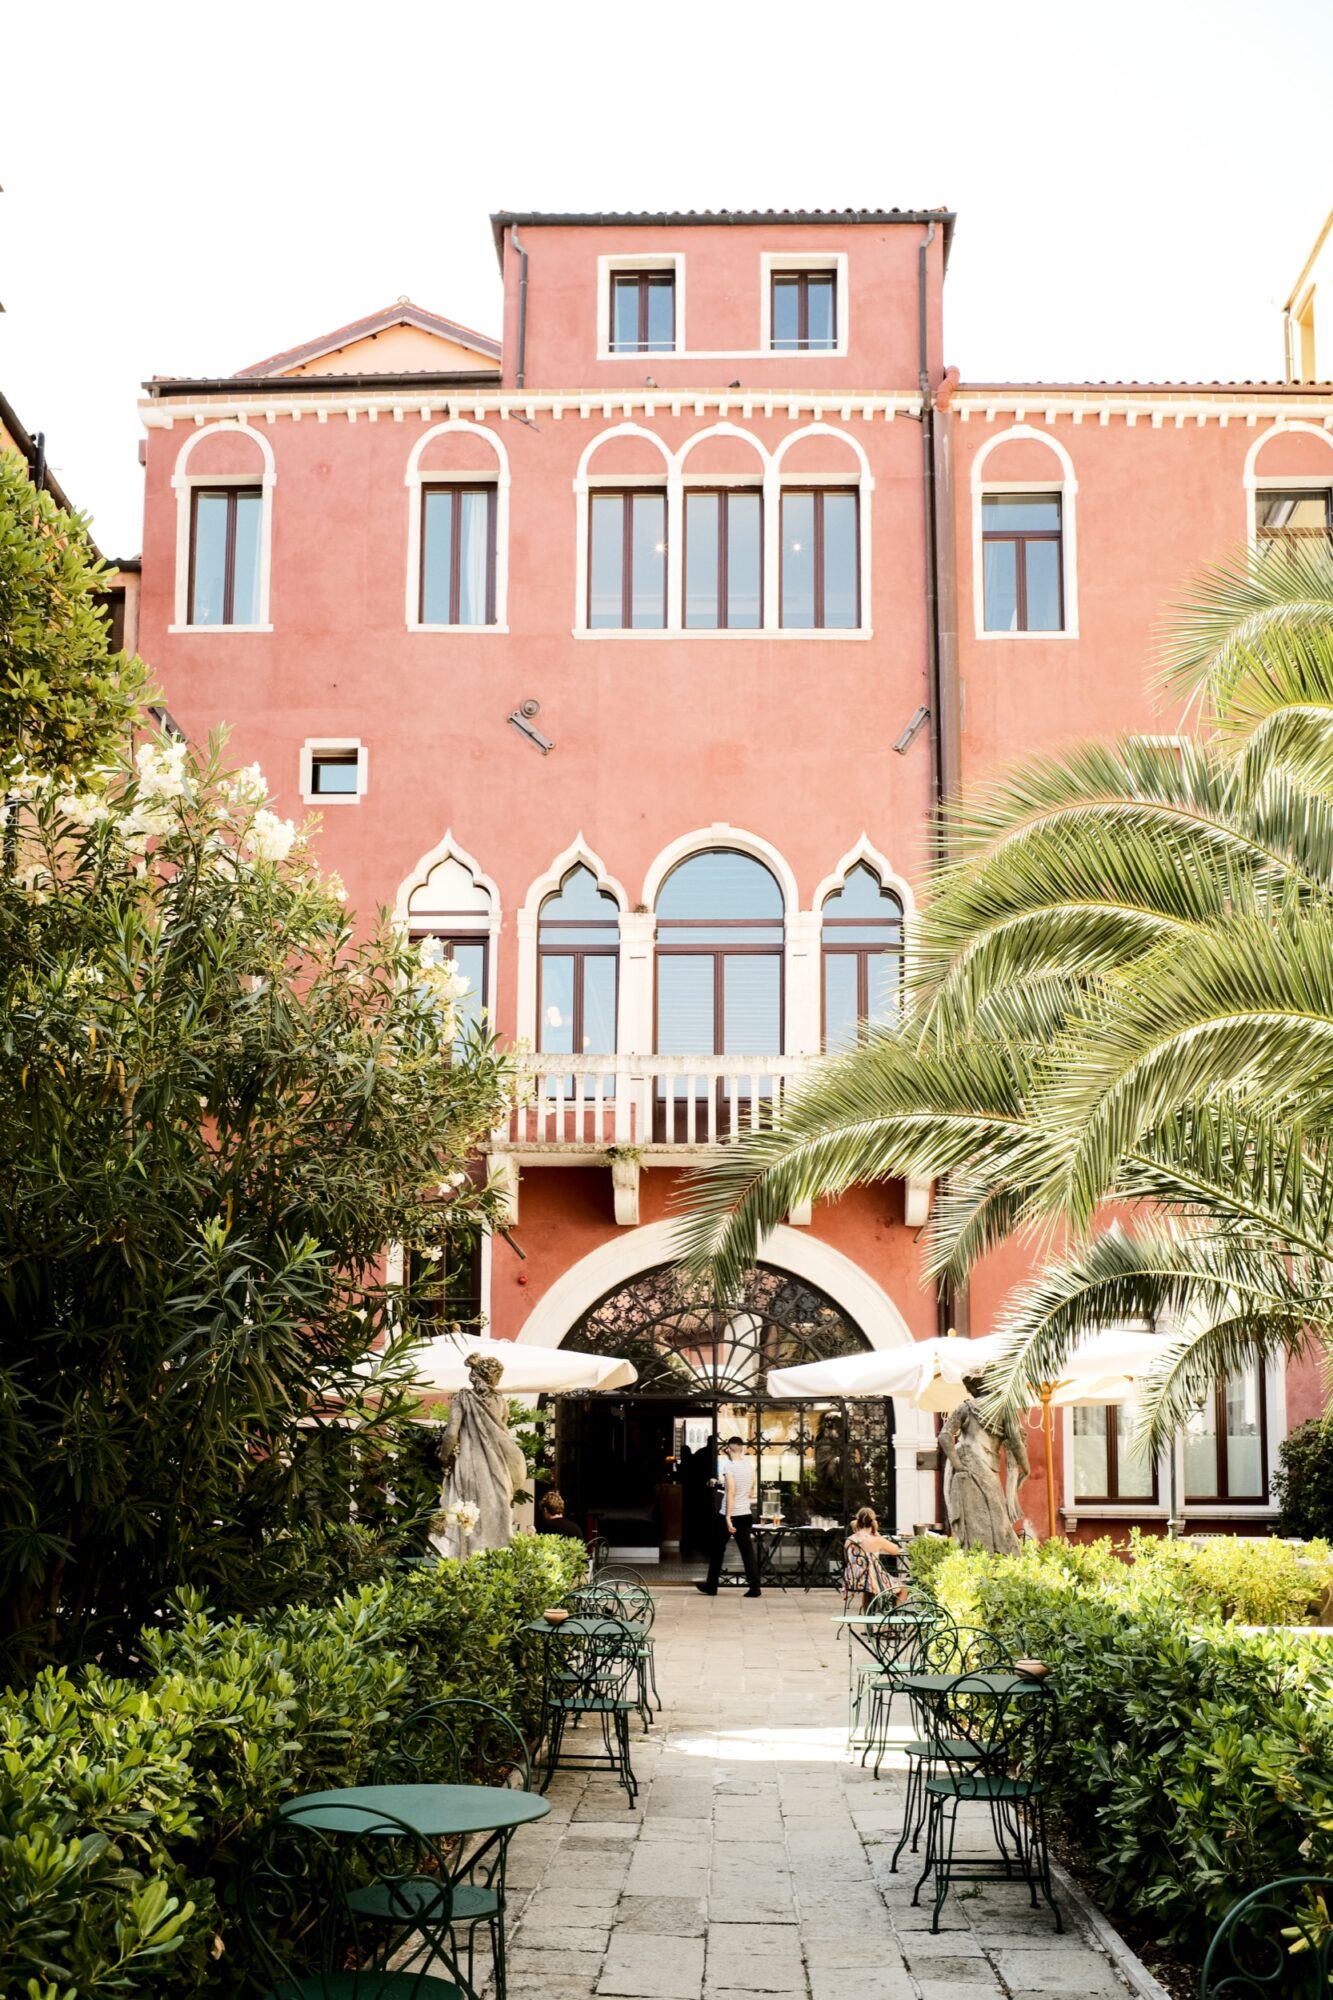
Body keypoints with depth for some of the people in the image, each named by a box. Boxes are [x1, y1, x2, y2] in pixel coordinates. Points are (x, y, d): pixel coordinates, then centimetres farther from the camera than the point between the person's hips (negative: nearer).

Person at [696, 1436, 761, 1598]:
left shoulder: (728, 1466, -13)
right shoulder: (749, 1466, 6)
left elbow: (731, 1492, -20)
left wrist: (728, 1517, -21)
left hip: (729, 1514, -5)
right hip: (745, 1514, 5)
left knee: (717, 1549, 9)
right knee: (747, 1550, 4)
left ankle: (711, 1586, 18)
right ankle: (754, 1587, -4)